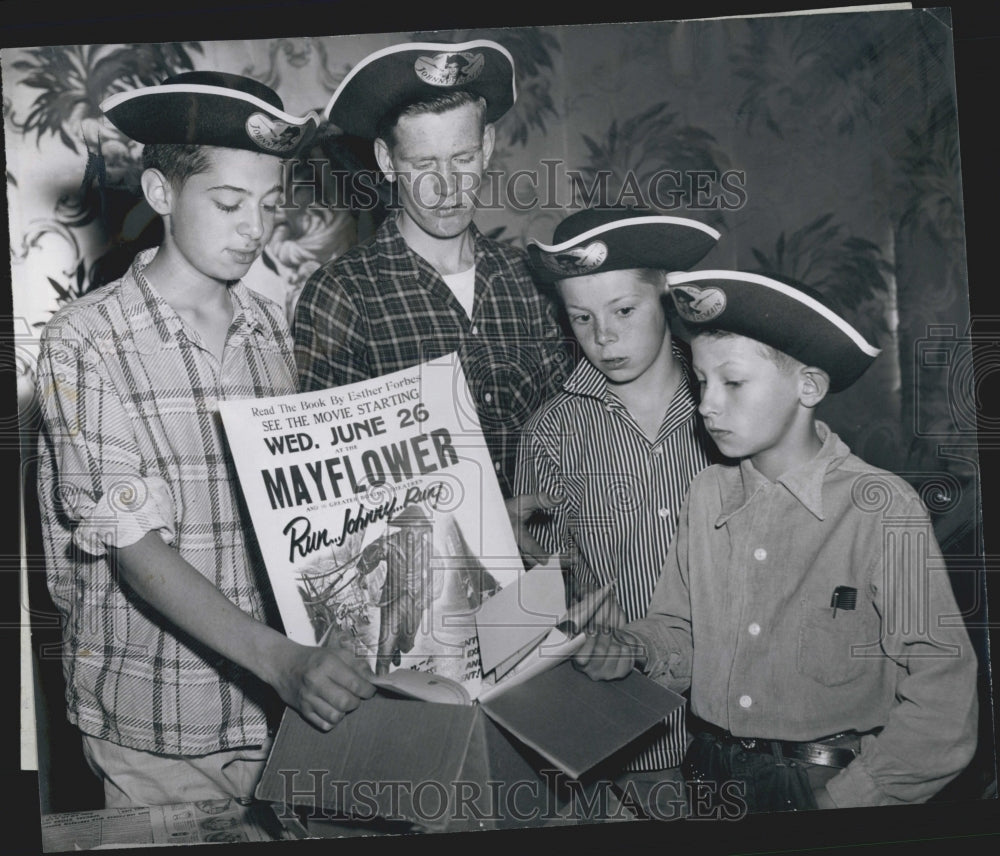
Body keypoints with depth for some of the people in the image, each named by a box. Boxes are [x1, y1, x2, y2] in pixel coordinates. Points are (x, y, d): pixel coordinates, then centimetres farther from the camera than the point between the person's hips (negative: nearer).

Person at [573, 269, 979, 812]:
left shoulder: (881, 509, -15)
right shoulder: (707, 494, -2)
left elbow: (940, 704, -15)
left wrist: (844, 801, -17)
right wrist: (633, 648, -11)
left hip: (833, 784, -3)